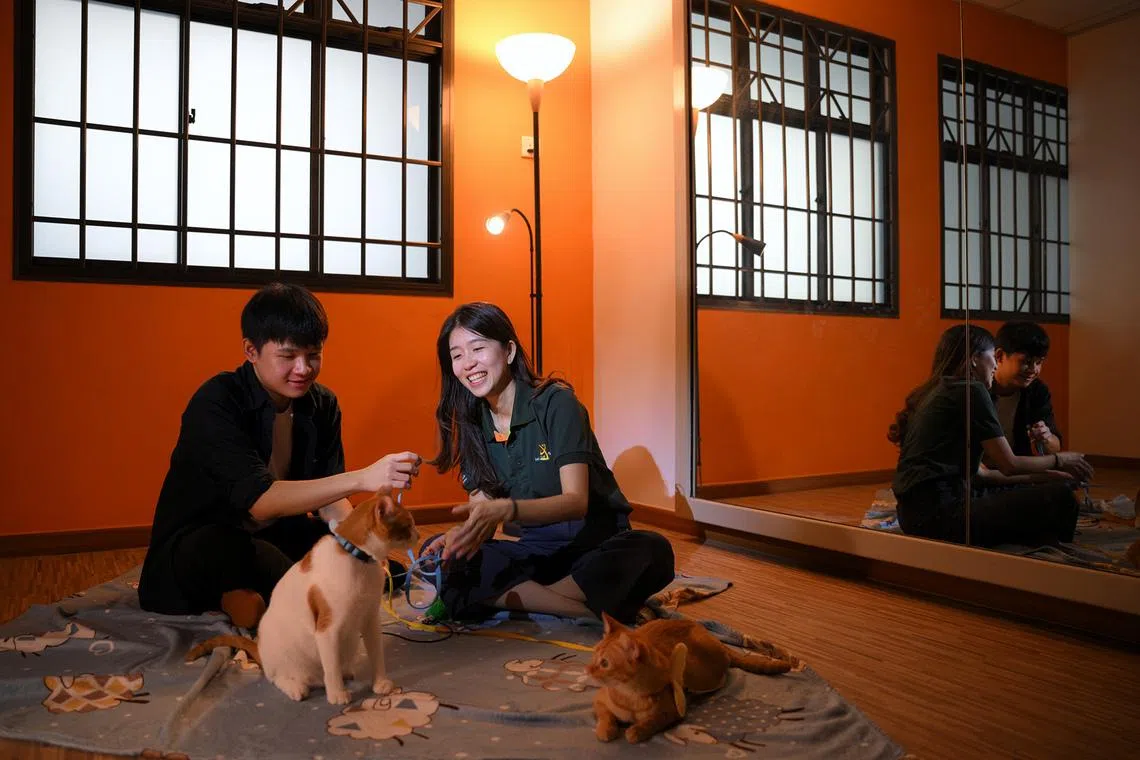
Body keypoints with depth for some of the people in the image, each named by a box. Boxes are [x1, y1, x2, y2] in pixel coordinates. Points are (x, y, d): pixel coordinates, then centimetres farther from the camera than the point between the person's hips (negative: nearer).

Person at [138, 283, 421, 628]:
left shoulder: (322, 405, -3)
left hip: (274, 536, 7)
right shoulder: (216, 403, -22)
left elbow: (329, 501, -6)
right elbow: (260, 500, -34)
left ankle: (251, 594, -9)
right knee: (228, 549, -39)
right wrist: (362, 479, -44)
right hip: (195, 548, -7)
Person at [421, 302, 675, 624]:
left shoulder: (555, 402, -13)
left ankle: (513, 599, -26)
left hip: (594, 542, -4)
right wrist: (464, 533, -27)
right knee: (436, 553, -20)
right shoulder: (471, 426, 3)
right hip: (533, 551, 4)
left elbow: (576, 500, -22)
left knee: (652, 551, -35)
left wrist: (507, 509, -40)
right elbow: (482, 509, -2)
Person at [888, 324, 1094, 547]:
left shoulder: (937, 393, 22)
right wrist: (1059, 460, 13)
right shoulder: (971, 390, -6)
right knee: (1060, 497, -7)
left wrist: (1038, 477, 23)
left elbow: (975, 472, 22)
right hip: (938, 514, -11)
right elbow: (1009, 465, -5)